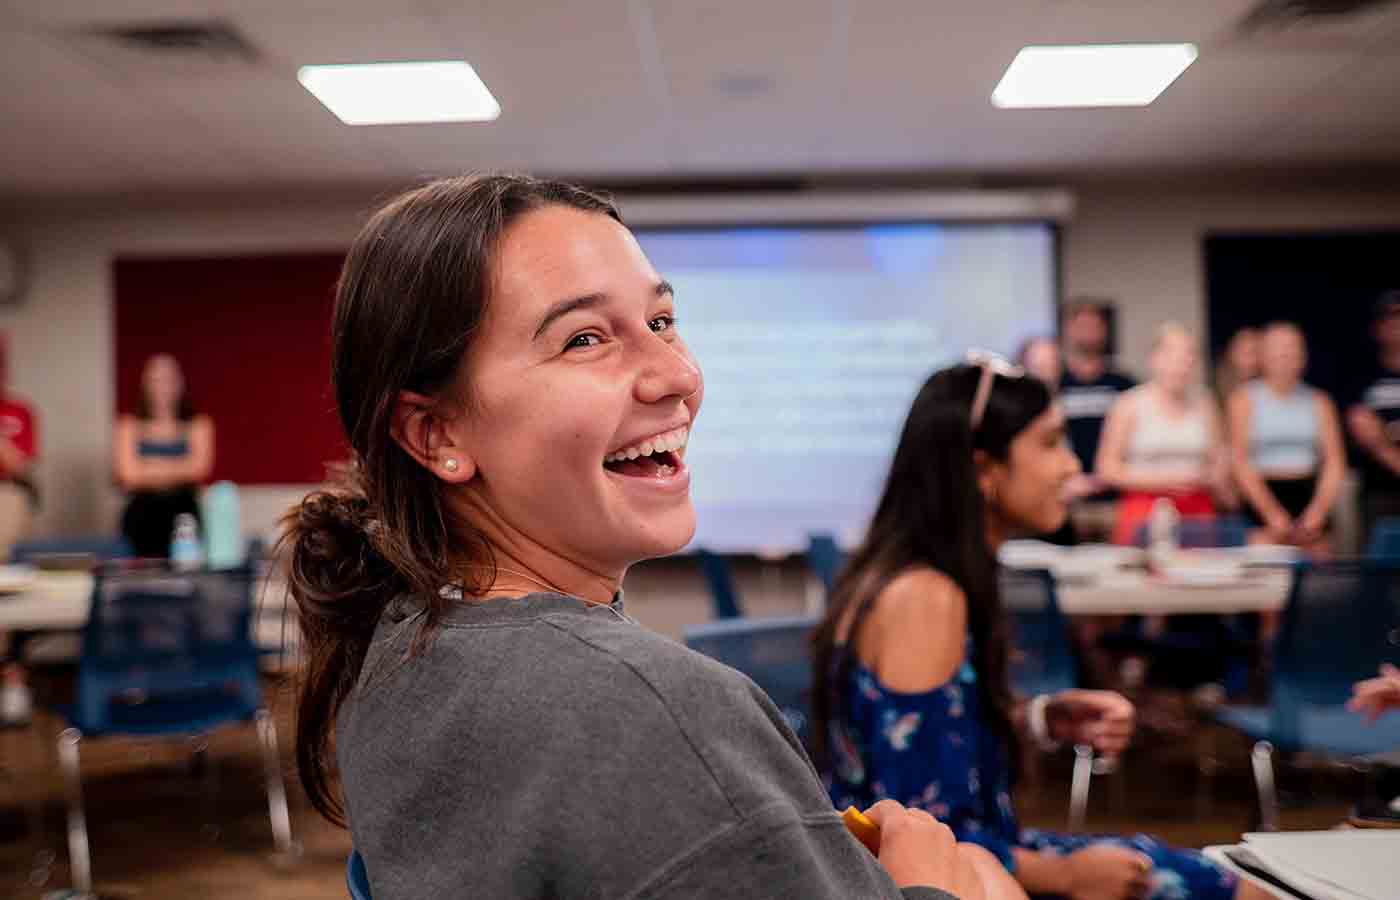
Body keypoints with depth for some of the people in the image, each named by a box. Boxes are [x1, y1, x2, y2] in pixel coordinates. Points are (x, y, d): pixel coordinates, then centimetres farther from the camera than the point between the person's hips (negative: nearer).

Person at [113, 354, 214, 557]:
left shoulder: (198, 426, 7)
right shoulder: (130, 427, 8)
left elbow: (199, 468, -6)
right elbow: (130, 474, -3)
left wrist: (149, 469, 0)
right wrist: (179, 470, 0)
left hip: (184, 512, 0)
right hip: (142, 516, 0)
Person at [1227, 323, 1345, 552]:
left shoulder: (1319, 402, 11)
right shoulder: (1245, 399, 2)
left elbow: (1335, 462, 5)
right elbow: (1240, 462, -5)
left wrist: (1317, 512, -10)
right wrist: (1273, 515, -13)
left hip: (1310, 496, 3)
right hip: (1262, 495, -3)